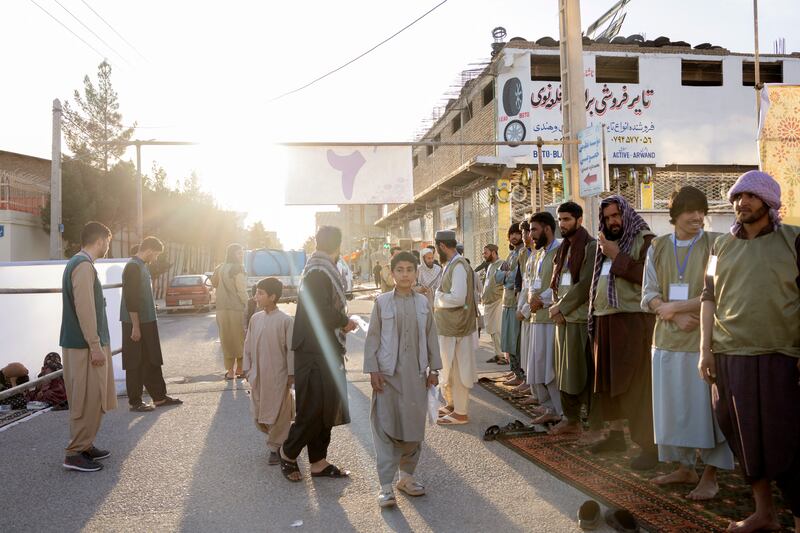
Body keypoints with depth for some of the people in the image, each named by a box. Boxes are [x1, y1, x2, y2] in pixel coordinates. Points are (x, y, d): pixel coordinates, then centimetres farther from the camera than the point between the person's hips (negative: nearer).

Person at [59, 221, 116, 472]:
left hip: (82, 344, 10)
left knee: (92, 399, 16)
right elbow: (84, 308, -22)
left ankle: (84, 445, 24)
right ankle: (75, 454, 2)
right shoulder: (84, 265, -16)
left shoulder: (77, 263, 16)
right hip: (85, 345, -10)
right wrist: (95, 346, -20)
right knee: (87, 401, -4)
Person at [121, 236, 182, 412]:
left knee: (152, 361, 14)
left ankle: (159, 397, 23)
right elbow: (130, 299, -21)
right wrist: (135, 326, -21)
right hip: (136, 324, -10)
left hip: (147, 322, 10)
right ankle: (135, 402, 9)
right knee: (135, 364, 0)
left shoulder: (142, 266, 15)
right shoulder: (133, 267, -16)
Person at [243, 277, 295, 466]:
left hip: (278, 376, -5)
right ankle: (279, 437, 34)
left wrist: (291, 374, -8)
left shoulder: (285, 320, -12)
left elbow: (291, 349, -9)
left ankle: (275, 447, 20)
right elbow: (248, 345, 10)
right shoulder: (255, 318, 3)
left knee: (278, 413, 4)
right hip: (257, 376, 6)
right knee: (259, 414, 12)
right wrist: (247, 369, 9)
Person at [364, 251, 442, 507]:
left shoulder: (423, 302, 5)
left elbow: (431, 337, 9)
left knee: (414, 426, 10)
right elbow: (372, 338, -1)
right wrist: (373, 370, -7)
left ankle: (407, 475, 27)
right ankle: (386, 485, 5)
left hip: (416, 374, 3)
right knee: (386, 428, -1)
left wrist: (433, 368, 8)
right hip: (388, 373, -3)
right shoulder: (382, 302, -2)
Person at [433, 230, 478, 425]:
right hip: (448, 326, 9)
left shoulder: (459, 265, -19)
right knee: (449, 368, 20)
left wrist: (436, 298, -12)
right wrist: (438, 294, 3)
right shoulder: (451, 264, 11)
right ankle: (452, 404, 34)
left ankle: (460, 413, 12)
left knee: (457, 370, 1)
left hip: (456, 328, -9)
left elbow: (457, 298, -26)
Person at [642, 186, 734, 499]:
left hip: (704, 339, -4)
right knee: (674, 405, 10)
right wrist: (677, 317, -11)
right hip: (667, 339, 4)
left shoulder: (715, 244, -3)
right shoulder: (658, 248, 7)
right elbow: (648, 294, 4)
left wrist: (673, 306, -10)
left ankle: (710, 476, 14)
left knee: (704, 406, 1)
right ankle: (684, 468, 24)